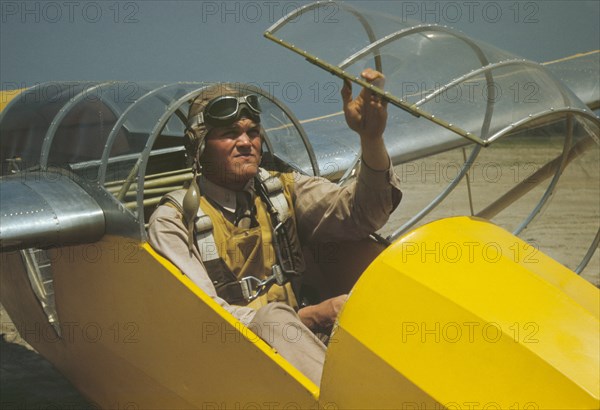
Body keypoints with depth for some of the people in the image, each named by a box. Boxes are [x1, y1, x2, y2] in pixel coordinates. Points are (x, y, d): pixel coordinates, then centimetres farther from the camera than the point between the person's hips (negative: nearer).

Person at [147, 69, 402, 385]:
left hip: (298, 341, 4)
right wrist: (309, 317, -17)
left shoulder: (285, 191, 11)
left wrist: (372, 138, -21)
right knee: (273, 317, -37)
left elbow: (362, 214, -4)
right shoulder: (173, 220, 0)